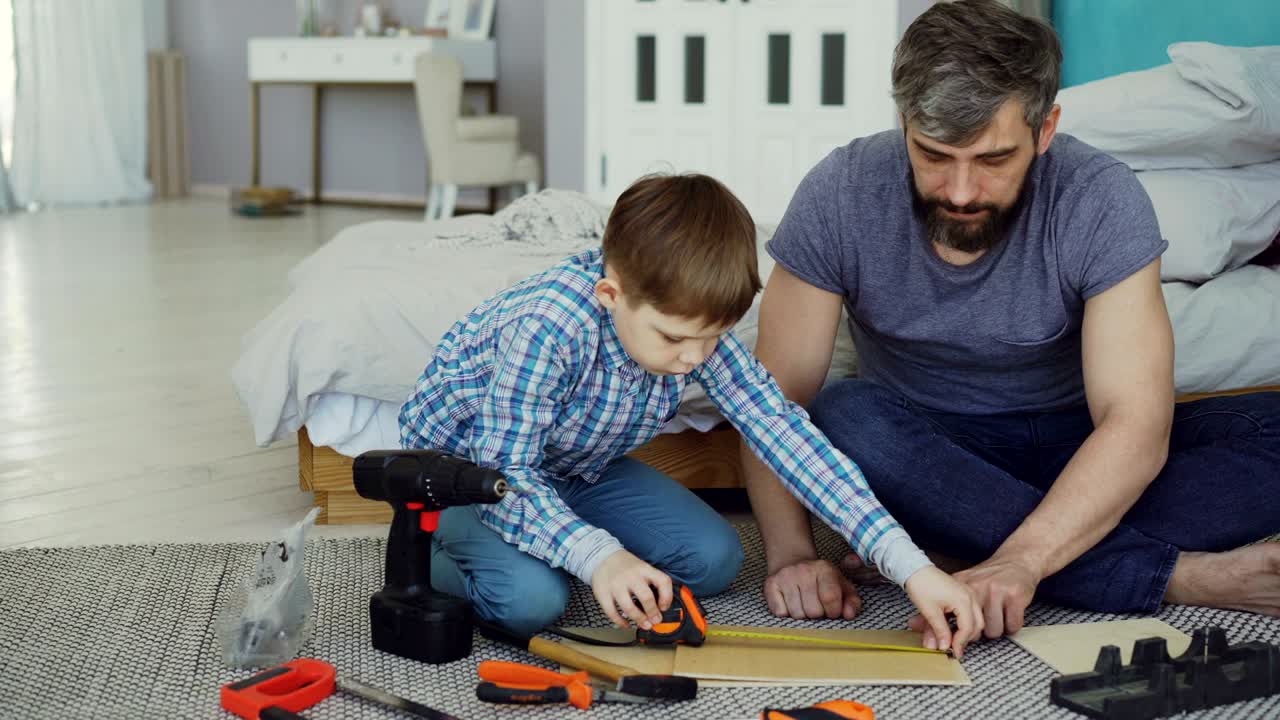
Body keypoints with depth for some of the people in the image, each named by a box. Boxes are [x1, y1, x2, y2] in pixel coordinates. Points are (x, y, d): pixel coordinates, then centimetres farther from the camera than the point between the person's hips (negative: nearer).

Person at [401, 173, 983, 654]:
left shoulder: (690, 322, -21)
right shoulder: (548, 329, -40)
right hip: (465, 462, -6)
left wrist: (910, 566, -27)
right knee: (532, 597, -33)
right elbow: (505, 473, -36)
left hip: (575, 467, 6)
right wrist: (596, 554, -54)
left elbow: (783, 431, -22)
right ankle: (429, 551, -1)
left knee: (714, 559, -6)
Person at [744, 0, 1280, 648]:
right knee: (844, 419, -35)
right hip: (920, 452, 1)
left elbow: (1137, 423, -29)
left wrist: (1019, 560, -44)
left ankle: (955, 541, -29)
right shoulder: (841, 195, -17)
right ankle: (1186, 578, -30)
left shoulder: (1101, 200, -21)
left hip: (1075, 453, 0)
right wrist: (790, 552, -32)